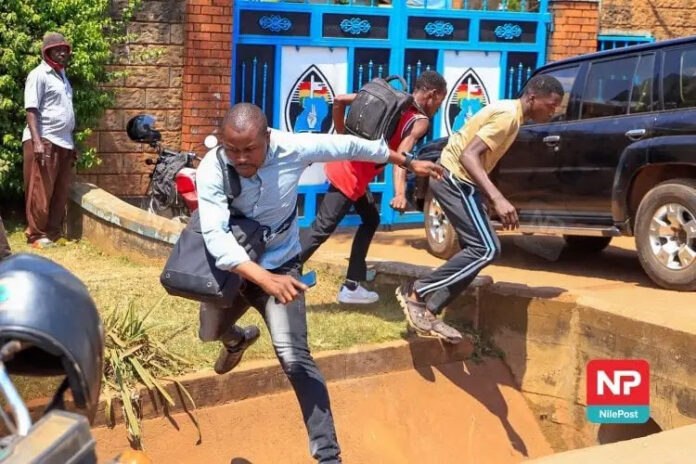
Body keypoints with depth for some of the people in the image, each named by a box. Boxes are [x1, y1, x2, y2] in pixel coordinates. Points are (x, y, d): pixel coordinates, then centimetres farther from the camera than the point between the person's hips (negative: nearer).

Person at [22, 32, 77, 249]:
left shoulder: (62, 76, 19)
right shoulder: (39, 75, -6)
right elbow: (31, 110, -12)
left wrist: (72, 144, 20)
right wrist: (37, 141, -22)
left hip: (63, 142, 8)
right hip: (44, 141, -8)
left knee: (60, 193, 9)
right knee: (40, 192, -4)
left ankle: (53, 232, 16)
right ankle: (36, 235, 3)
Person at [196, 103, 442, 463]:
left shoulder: (293, 149, -25)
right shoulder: (211, 171, -28)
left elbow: (351, 147, -8)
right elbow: (215, 235, -39)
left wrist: (407, 162, 3)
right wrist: (263, 278, -54)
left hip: (280, 265, -2)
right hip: (232, 266, 2)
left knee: (293, 357, -19)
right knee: (211, 334, 25)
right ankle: (238, 340, 66)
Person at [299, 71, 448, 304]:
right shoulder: (420, 121, -9)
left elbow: (339, 100, 6)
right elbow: (401, 155, -28)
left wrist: (342, 137, 16)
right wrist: (400, 194, -39)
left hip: (344, 163, 9)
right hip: (351, 175, -9)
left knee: (371, 219, 21)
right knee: (321, 229, -5)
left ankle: (352, 286, 23)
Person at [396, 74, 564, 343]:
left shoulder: (510, 112, 14)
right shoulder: (508, 115, -18)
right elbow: (469, 155, -28)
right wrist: (498, 199, -37)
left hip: (455, 178, 10)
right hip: (455, 177, -10)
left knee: (475, 250, 9)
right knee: (487, 248, -14)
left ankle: (429, 311, 7)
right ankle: (416, 292, -12)